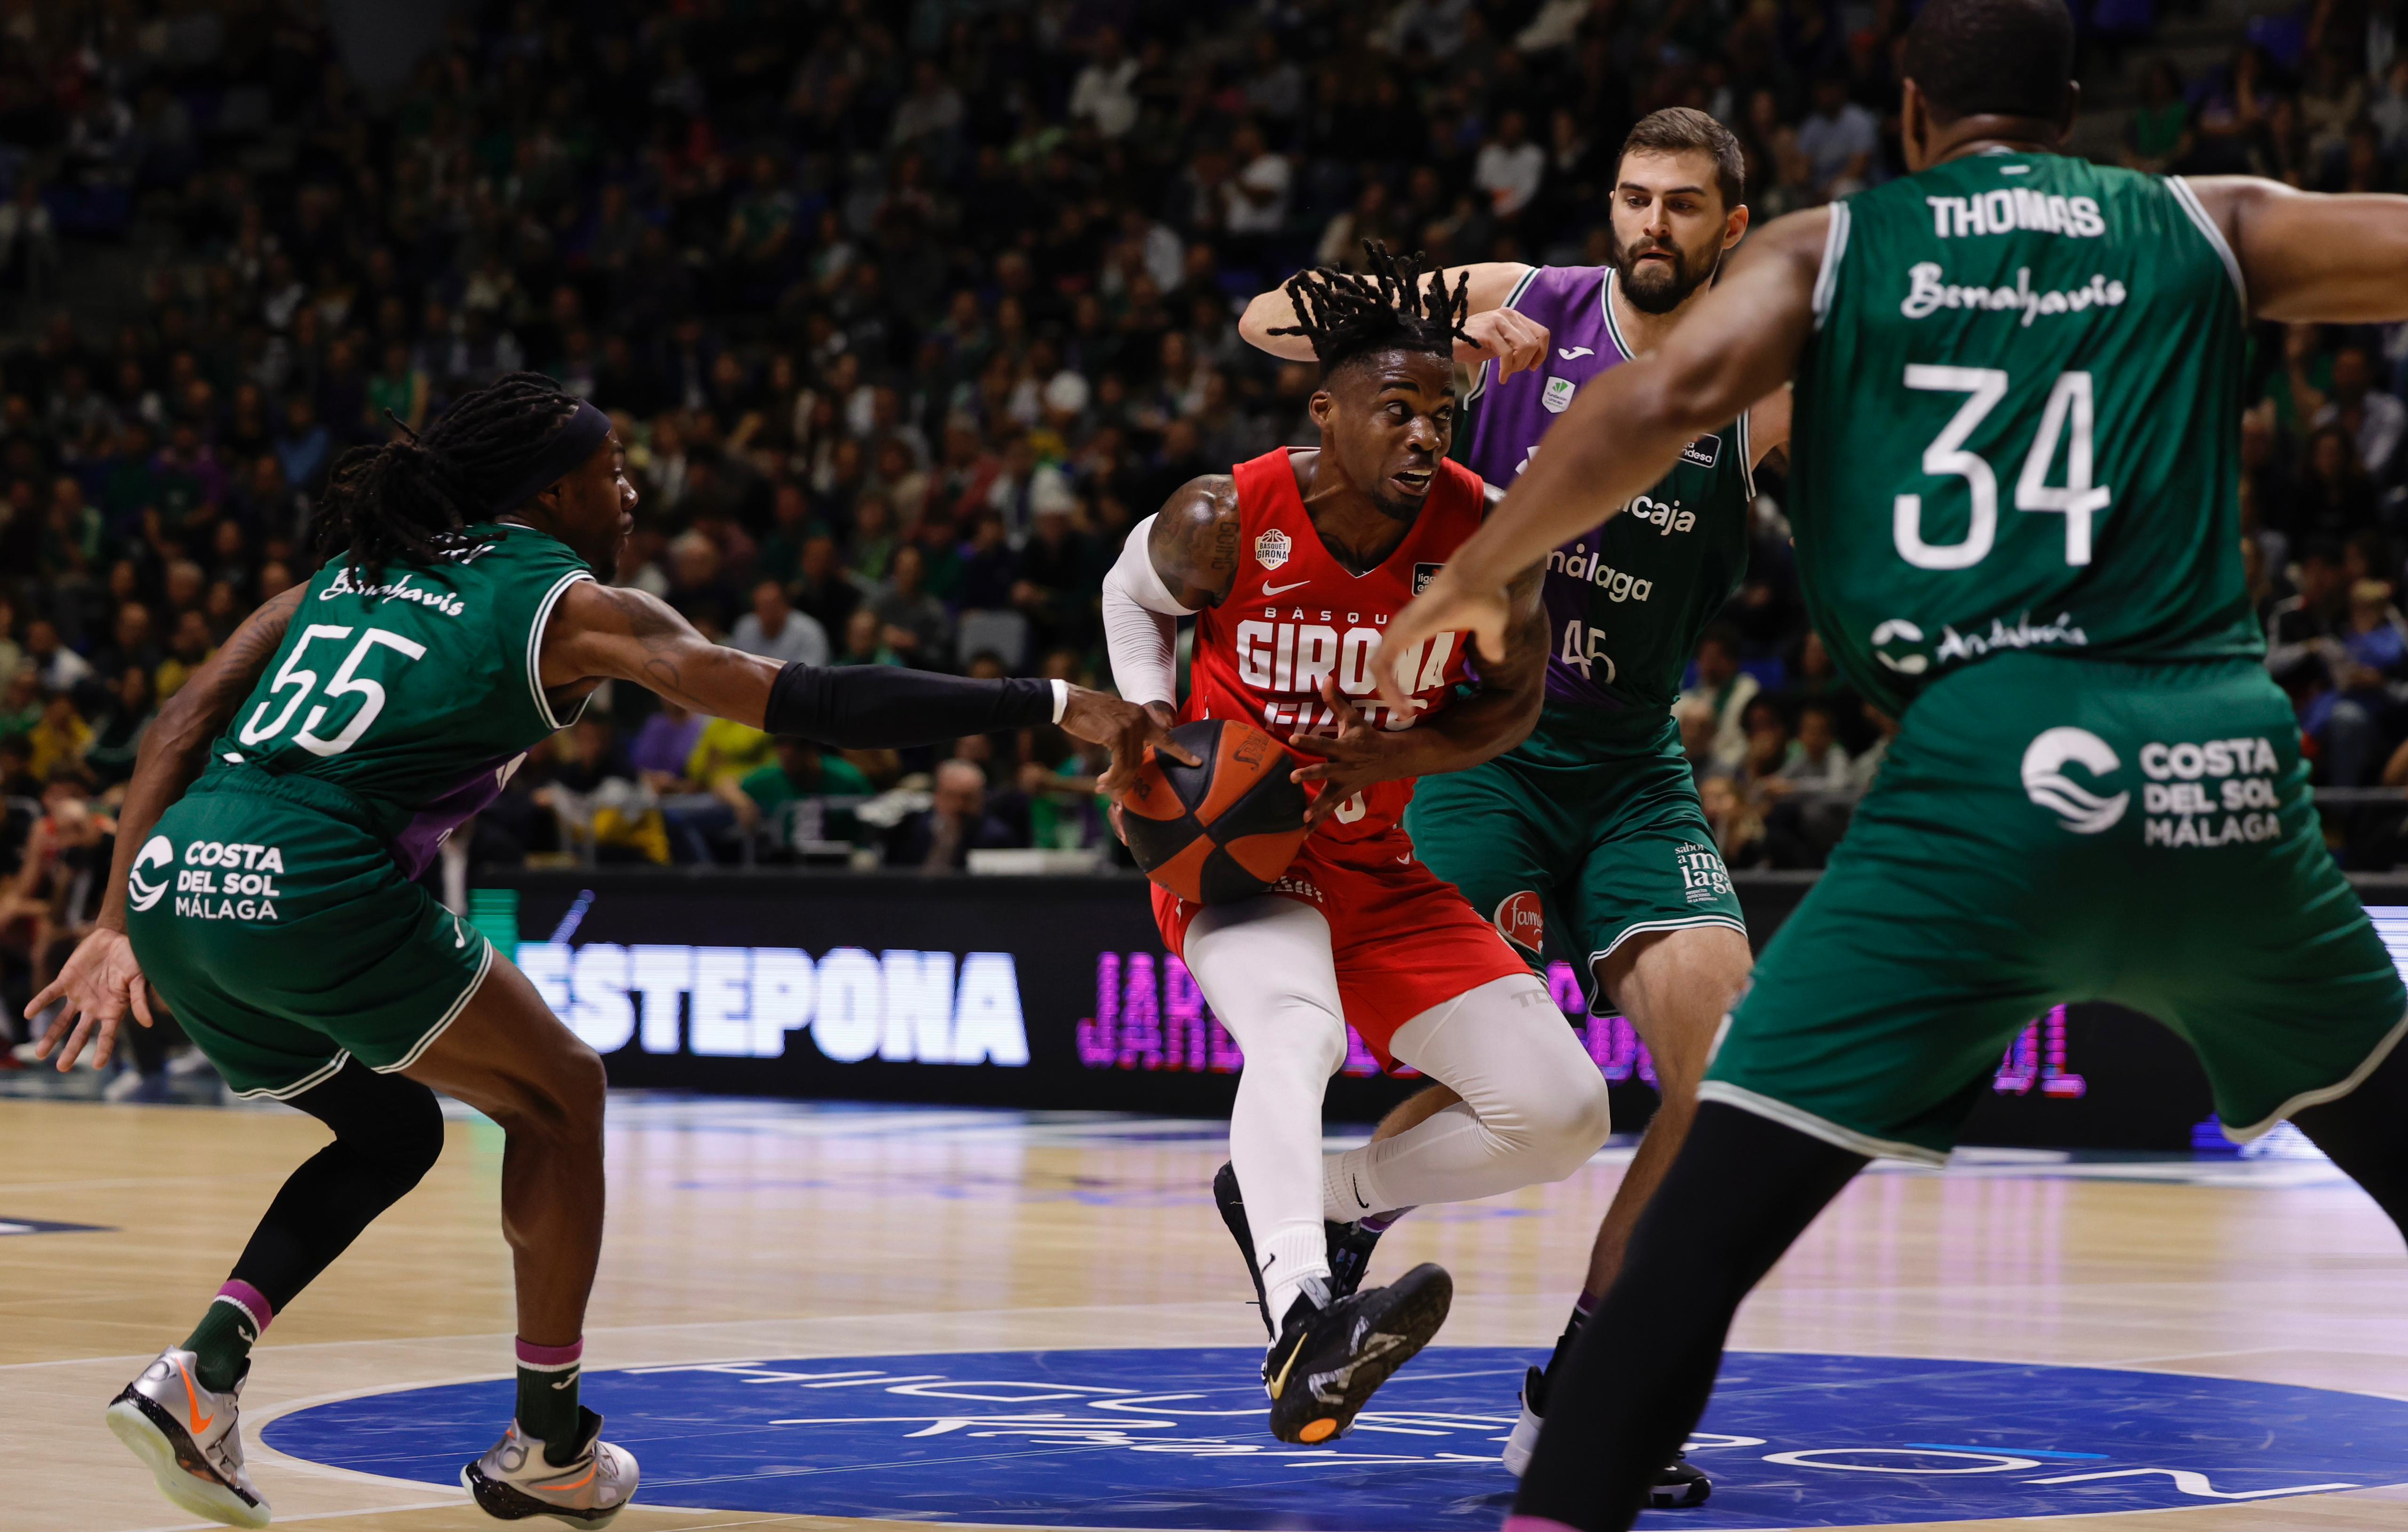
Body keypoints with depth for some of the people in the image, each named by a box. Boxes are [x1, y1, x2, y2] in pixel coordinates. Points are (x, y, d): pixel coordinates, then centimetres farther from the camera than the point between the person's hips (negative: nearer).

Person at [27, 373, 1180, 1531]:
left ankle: (201, 1375, 9)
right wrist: (1051, 705, 3)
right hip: (315, 886, -7)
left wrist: (117, 927, 17)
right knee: (558, 1096, 15)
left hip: (173, 885, 7)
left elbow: (181, 727, 18)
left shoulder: (353, 569, 26)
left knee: (392, 1130, 27)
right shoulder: (572, 605, 7)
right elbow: (806, 703, 0)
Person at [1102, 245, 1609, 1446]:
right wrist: (1151, 719, -11)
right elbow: (1132, 593, 6)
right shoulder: (1226, 522, -17)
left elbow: (1514, 701, 2)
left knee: (1562, 1114, -6)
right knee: (1297, 1034, -38)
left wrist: (1403, 753, -17)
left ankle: (1311, 1201, 16)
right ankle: (1304, 1331, -58)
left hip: (1384, 872, 4)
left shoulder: (1484, 537, -14)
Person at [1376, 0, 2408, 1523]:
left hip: (1987, 772, -2)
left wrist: (1474, 575, 4)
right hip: (2220, 772, 2)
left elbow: (1668, 395, -5)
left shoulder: (1832, 248, 11)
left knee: (1703, 1226, -1)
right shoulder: (2209, 226, 16)